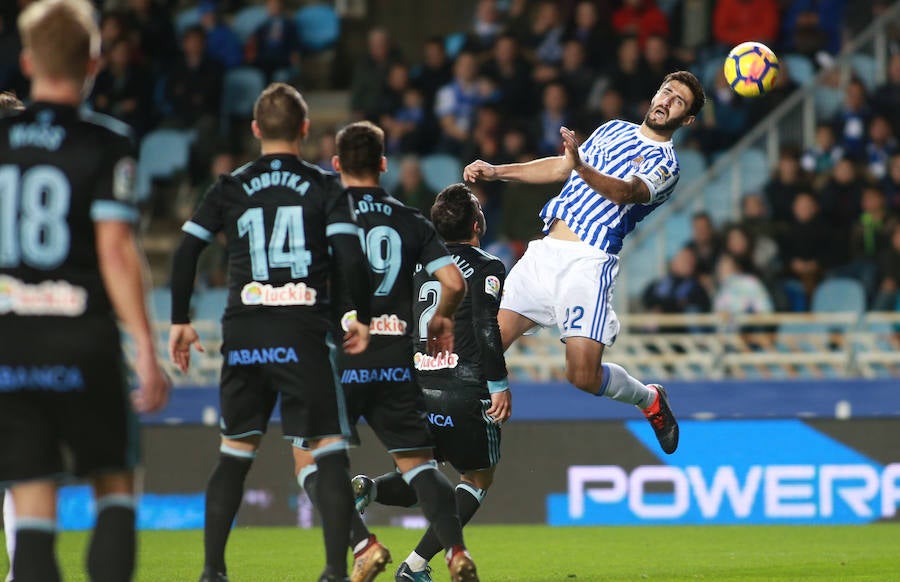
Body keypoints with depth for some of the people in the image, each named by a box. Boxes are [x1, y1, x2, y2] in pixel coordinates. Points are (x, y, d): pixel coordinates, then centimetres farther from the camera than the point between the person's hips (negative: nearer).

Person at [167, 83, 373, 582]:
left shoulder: (230, 187, 8)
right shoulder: (324, 187, 3)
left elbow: (185, 253, 3)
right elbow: (350, 258, -8)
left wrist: (179, 322, 11)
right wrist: (362, 318, 5)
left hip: (243, 332, 3)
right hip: (305, 332, -2)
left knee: (235, 451, 12)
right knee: (329, 448, 1)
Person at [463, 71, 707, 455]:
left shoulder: (664, 163, -2)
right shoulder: (613, 129, 21)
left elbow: (626, 192, -22)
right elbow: (559, 168, 30)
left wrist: (581, 167, -41)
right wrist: (496, 172, 22)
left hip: (587, 262, -6)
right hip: (544, 251, 6)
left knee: (584, 377, -11)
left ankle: (650, 400, 18)